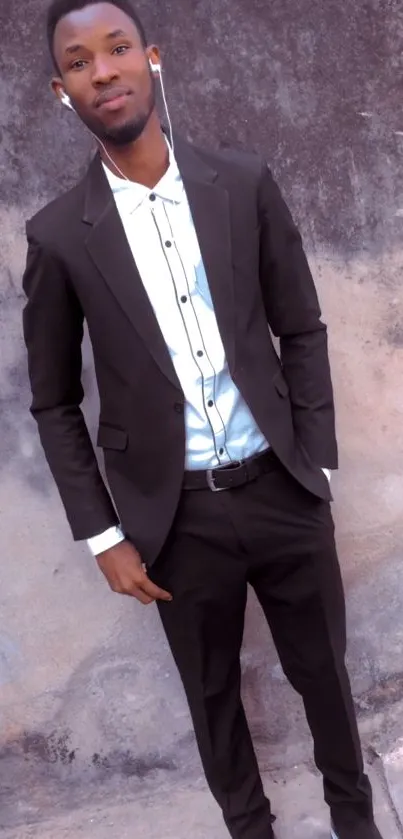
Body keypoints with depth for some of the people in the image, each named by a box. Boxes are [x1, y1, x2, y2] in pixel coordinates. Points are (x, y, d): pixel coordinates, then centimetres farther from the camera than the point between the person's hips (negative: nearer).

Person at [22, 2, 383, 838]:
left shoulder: (244, 184, -3)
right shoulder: (59, 234, -6)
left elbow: (302, 330, 3)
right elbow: (54, 403, 0)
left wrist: (316, 463, -1)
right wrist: (103, 534, -2)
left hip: (281, 490, 1)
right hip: (178, 516, -1)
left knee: (323, 671, 19)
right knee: (213, 693, 19)